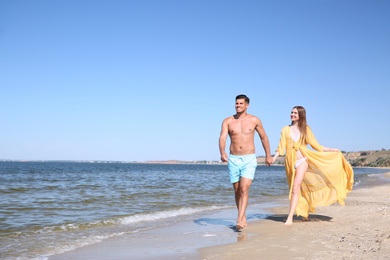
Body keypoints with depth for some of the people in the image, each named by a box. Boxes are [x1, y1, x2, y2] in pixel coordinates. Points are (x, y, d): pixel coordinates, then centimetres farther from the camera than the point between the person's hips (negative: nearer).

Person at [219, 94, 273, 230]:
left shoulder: (254, 120, 4)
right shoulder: (228, 121, 3)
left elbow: (264, 137, 16)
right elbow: (222, 138, -10)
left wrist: (268, 155, 18)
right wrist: (222, 153, -29)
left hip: (249, 159, -2)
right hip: (233, 159, 2)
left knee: (244, 189, -17)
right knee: (237, 191, 9)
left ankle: (239, 220, -20)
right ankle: (243, 219, 23)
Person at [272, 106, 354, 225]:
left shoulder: (305, 129, 9)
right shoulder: (286, 129, 9)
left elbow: (315, 145, 13)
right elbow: (281, 146, 3)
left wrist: (331, 150, 10)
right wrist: (274, 157, -13)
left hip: (302, 161, -2)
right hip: (290, 162, 2)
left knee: (295, 187, -15)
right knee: (299, 189, 9)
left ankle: (290, 218, -18)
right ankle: (305, 212, 27)